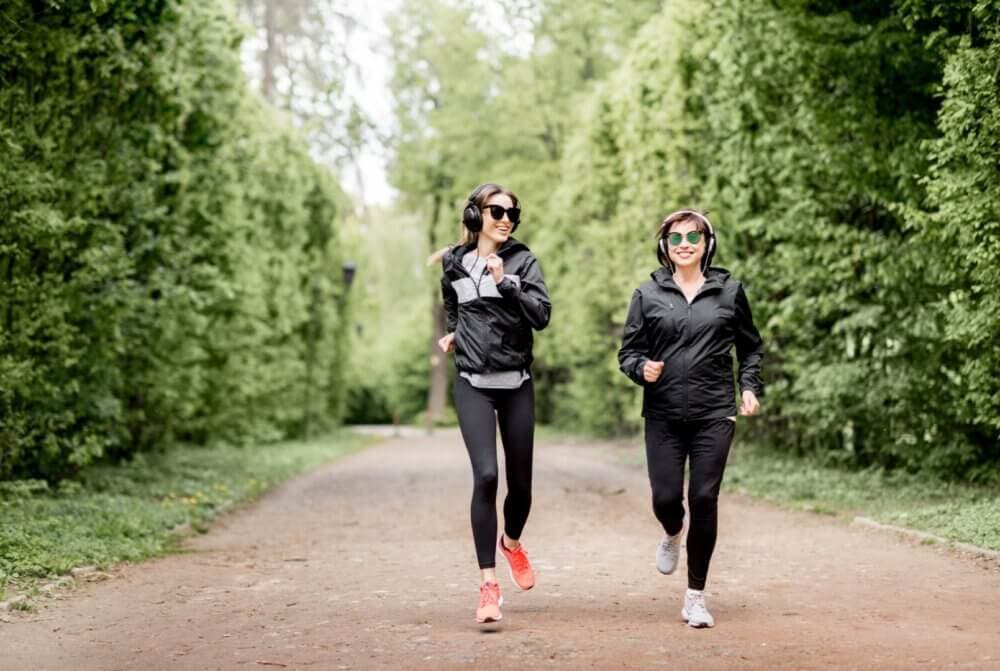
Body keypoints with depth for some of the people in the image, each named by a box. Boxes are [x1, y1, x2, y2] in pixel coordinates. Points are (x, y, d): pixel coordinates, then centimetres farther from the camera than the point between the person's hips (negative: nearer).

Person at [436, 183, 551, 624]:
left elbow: (541, 315, -14)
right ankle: (488, 583, -13)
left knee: (520, 482, 8)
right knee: (485, 476, -17)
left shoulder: (522, 261, 0)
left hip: (516, 384, 0)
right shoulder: (454, 264, 7)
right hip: (474, 385, 0)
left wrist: (507, 281, -21)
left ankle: (511, 541, 43)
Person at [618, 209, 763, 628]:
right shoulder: (648, 295, 5)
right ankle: (673, 534, 37)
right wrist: (642, 369, -14)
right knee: (665, 498, -3)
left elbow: (750, 347, 17)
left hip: (714, 415, 0)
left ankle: (696, 595, 8)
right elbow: (628, 351, 7)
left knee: (704, 499, -4)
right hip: (663, 416, 0)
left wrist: (750, 387, 4)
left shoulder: (728, 291, 6)